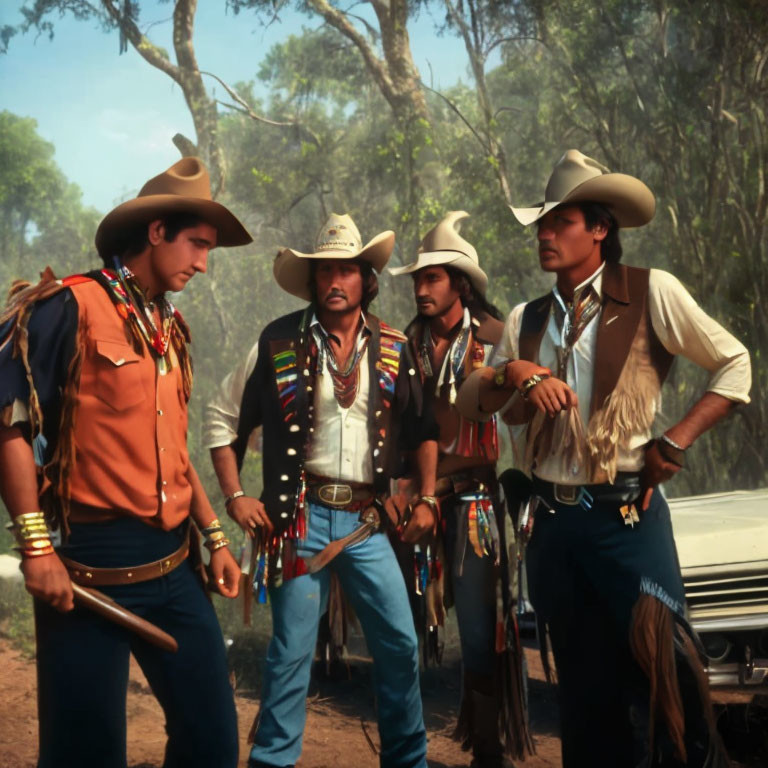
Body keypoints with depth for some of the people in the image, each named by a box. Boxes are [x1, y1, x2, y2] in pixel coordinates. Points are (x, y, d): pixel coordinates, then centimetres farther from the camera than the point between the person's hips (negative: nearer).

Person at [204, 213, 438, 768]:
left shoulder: (392, 348, 5)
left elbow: (424, 427, 14)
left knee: (401, 644, 7)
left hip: (365, 520, 3)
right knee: (293, 649, 1)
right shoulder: (281, 343, -3)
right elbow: (221, 418, 3)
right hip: (300, 516, -3)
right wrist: (235, 496, -3)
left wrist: (427, 499, 7)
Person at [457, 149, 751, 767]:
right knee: (583, 679, 12)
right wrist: (514, 374, -12)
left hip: (626, 514, -4)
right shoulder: (528, 320, 12)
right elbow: (473, 403, 9)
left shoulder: (652, 293, -2)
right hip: (554, 521, 5)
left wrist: (675, 442, -7)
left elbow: (734, 365, 1)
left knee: (659, 663, -10)